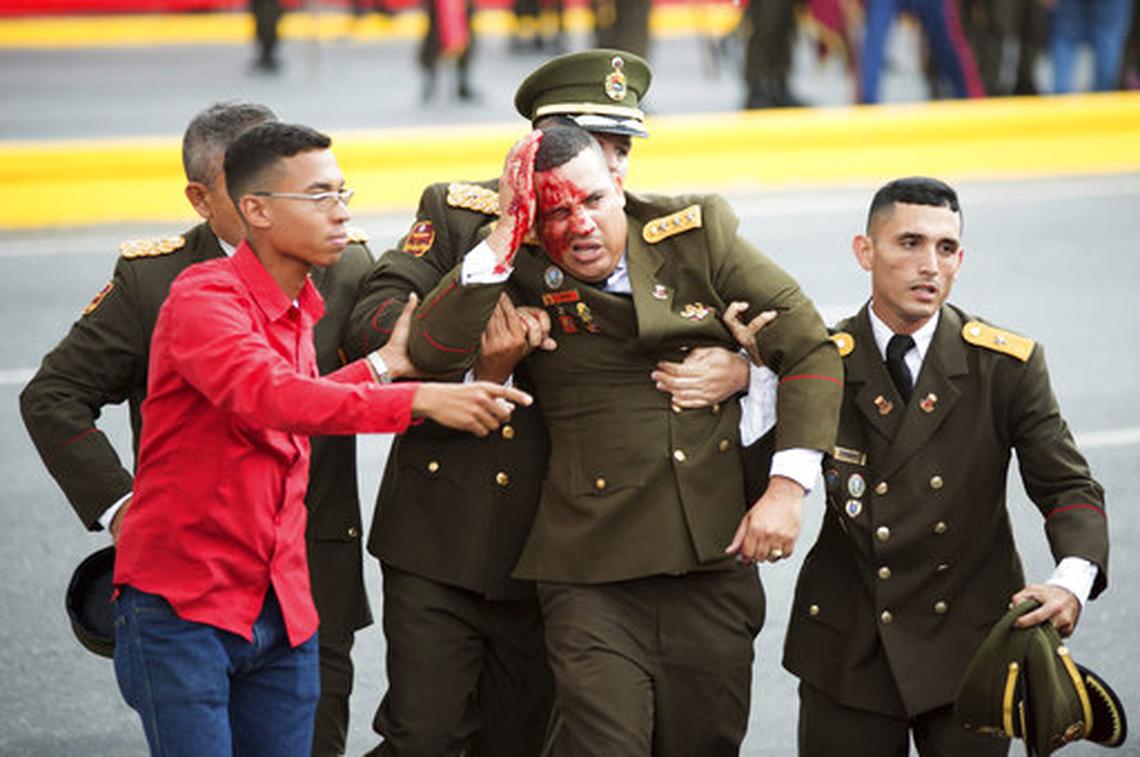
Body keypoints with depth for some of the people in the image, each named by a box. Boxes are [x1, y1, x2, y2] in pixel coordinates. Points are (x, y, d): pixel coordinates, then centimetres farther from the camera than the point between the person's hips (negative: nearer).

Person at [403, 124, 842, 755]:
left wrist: (787, 487, -5)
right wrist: (504, 235, -21)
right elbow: (429, 351, -18)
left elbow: (808, 348, 4)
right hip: (593, 577, -2)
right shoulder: (524, 275, -3)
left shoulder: (697, 232, 1)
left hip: (714, 558, 2)